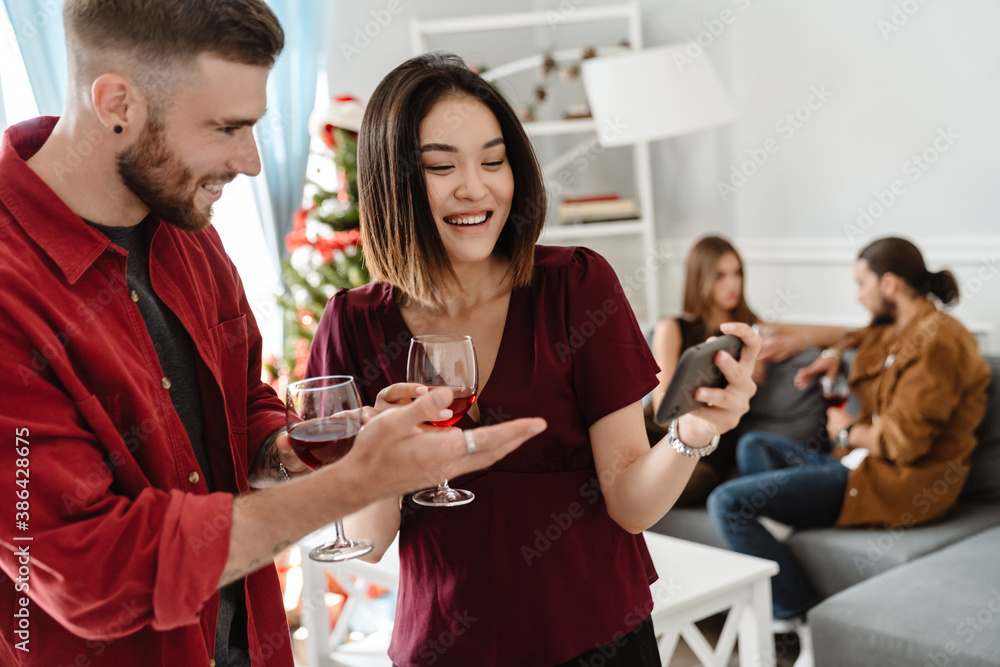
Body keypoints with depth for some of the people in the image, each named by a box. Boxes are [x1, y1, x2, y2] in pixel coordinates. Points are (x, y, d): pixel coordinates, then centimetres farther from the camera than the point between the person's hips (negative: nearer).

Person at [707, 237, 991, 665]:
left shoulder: (935, 340, -17)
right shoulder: (902, 329, 14)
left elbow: (903, 441, -24)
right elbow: (876, 332, 42)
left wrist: (847, 431, -5)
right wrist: (836, 352, 22)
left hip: (897, 485, -11)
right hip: (867, 466, 11)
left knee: (728, 503, -16)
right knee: (754, 445, 21)